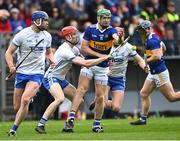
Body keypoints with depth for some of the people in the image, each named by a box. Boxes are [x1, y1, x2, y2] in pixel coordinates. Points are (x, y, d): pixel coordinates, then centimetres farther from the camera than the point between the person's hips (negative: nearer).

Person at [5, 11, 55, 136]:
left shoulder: (47, 36, 5)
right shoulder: (22, 35, -8)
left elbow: (49, 52, 23)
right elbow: (9, 52, -3)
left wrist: (52, 60, 1)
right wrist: (11, 66, -21)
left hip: (37, 74, 1)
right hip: (21, 73, -1)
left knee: (25, 100, -22)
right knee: (17, 107, 3)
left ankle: (14, 129, -13)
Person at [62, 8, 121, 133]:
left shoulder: (111, 30, -8)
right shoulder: (90, 29, -4)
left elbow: (115, 36, -32)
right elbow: (84, 48, -6)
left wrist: (117, 39, -57)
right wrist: (100, 55, -16)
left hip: (102, 68, 0)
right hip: (88, 63, 0)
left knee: (100, 97, 0)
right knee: (81, 90, -17)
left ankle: (97, 124, 15)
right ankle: (71, 118, -25)